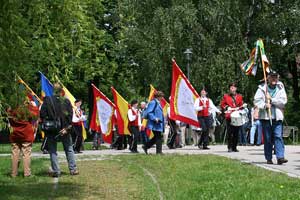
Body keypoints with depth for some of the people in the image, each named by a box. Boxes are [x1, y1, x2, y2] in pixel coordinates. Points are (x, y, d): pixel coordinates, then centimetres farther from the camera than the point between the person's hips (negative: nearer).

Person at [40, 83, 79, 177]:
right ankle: (73, 169, 13)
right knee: (69, 149, 13)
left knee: (53, 151, 7)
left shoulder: (47, 100, -6)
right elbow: (70, 114, -6)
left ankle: (56, 171, 4)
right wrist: (67, 127, -4)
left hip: (51, 129, -1)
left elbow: (42, 115, -8)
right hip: (64, 128, 2)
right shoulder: (66, 101, -2)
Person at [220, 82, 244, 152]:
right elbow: (222, 105, 9)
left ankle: (234, 147, 10)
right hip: (229, 117, -2)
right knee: (230, 133, -6)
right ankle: (230, 147, -2)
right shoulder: (226, 96, 9)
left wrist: (238, 109, -2)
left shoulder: (239, 97, 14)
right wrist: (227, 108, -6)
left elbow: (241, 105, 16)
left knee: (236, 133, 3)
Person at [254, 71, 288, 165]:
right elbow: (256, 100, -3)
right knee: (267, 138, 4)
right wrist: (264, 105, -19)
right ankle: (268, 158, 12)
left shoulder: (280, 88, 8)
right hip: (265, 116, -1)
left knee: (278, 137, -9)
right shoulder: (262, 88, 4)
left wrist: (271, 99, -10)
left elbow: (283, 101, -3)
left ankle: (280, 157, -13)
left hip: (277, 117, 1)